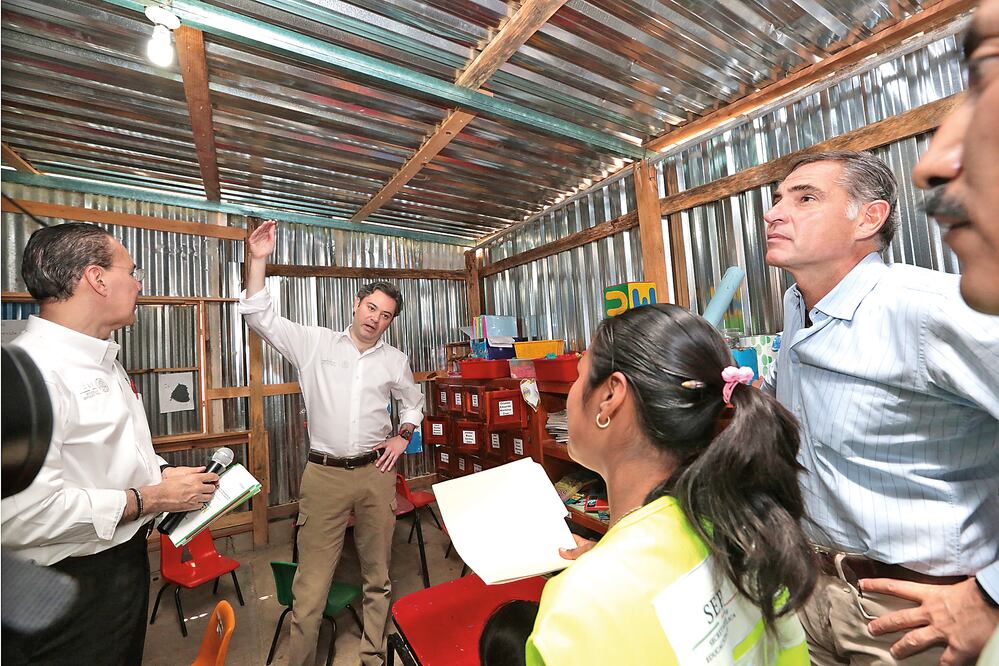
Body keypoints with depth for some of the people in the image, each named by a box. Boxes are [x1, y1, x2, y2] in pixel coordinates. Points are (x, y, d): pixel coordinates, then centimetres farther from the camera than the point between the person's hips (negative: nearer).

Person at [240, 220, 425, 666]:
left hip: (375, 473, 3)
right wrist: (259, 260, -11)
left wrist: (403, 437, 5)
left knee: (377, 574, 14)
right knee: (312, 579, 3)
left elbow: (414, 402, 20)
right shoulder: (315, 344, 1)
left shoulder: (395, 361, 6)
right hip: (324, 475, -2)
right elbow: (260, 317, -5)